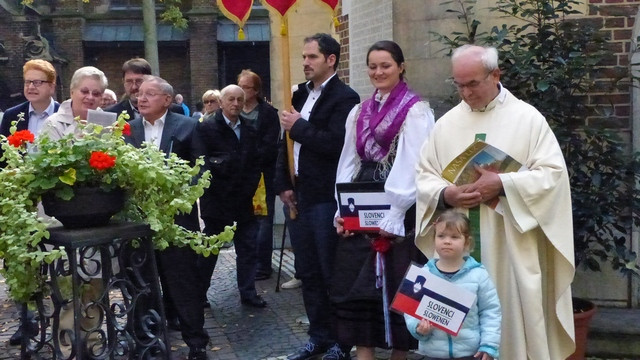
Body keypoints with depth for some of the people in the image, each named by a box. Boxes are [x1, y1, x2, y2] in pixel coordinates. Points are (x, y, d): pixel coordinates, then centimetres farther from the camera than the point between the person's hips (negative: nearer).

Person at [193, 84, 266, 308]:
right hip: (217, 200, -4)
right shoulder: (206, 127, -5)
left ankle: (248, 293, 15)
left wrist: (249, 188, -2)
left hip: (244, 200, 4)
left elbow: (255, 163, 9)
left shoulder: (249, 130, 10)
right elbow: (203, 163, -13)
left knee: (248, 247, 6)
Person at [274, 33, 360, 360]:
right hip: (297, 196, 8)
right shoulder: (301, 94, 15)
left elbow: (336, 144, -22)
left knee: (332, 272, 1)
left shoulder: (344, 97, -9)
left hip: (326, 198, -8)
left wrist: (299, 126, -13)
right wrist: (283, 185, 7)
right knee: (307, 272, 14)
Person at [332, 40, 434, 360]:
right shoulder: (359, 112, 14)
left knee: (395, 285, 1)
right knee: (357, 284, 4)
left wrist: (393, 216, -18)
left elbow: (411, 166, -12)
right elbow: (348, 162, 13)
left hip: (398, 212, -6)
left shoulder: (415, 111, -5)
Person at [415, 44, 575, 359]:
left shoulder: (528, 118, -1)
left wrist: (502, 184, -19)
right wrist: (445, 194, -13)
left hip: (512, 242, -3)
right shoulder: (446, 124, 9)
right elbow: (423, 176, 9)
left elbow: (552, 173, -7)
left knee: (517, 316, 1)